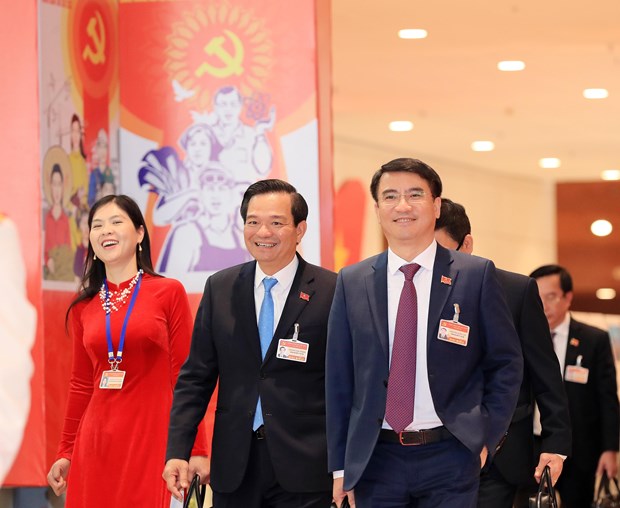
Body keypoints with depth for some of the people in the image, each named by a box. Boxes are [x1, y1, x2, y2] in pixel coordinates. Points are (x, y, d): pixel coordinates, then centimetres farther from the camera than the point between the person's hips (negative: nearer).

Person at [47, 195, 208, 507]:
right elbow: (81, 384, 15)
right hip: (96, 443, 3)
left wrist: (196, 449, -6)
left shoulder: (169, 293, 0)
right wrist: (66, 452, 15)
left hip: (151, 439, -3)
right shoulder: (83, 306, 9)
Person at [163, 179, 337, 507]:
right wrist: (178, 451, -2)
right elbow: (196, 377, 8)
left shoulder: (332, 292, -4)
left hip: (304, 467, -3)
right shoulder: (219, 289, 7)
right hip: (234, 467, 3)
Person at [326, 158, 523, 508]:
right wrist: (340, 465, 6)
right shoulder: (352, 283, 6)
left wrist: (486, 437, -3)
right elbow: (339, 376, 8)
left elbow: (506, 363, 5)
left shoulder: (476, 275, 1)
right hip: (376, 457, 2)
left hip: (450, 457, -2)